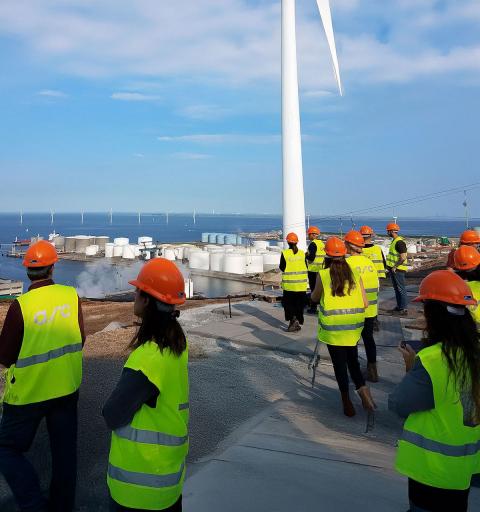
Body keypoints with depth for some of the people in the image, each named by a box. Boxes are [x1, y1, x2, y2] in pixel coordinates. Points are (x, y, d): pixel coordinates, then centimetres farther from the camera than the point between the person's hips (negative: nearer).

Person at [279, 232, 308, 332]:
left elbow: (282, 268, -5)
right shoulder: (302, 253, 0)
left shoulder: (285, 253, -9)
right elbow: (306, 267, 4)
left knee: (288, 303, 8)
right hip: (301, 284, 3)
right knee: (299, 304, 13)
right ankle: (298, 322, 19)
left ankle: (293, 319, -12)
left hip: (289, 284, -3)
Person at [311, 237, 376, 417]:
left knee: (339, 363, 8)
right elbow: (365, 303, 2)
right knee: (352, 359, 19)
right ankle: (362, 389, -1)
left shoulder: (323, 275, -7)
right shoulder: (355, 274, 1)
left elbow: (314, 298, 7)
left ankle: (347, 402, 14)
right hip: (354, 327, 3)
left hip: (332, 327, -3)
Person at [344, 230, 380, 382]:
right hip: (370, 309, 5)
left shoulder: (347, 263, -13)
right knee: (368, 338, 16)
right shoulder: (369, 262, 4)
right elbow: (377, 286, 9)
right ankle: (372, 370, 22)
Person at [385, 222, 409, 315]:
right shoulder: (394, 241, 14)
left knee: (401, 289, -5)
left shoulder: (399, 242, -18)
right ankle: (399, 307, 24)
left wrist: (395, 267, -19)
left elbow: (403, 257, -23)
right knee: (396, 289, 16)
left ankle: (404, 309, -1)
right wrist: (390, 266, 17)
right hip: (393, 269, 10)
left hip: (398, 269, -10)